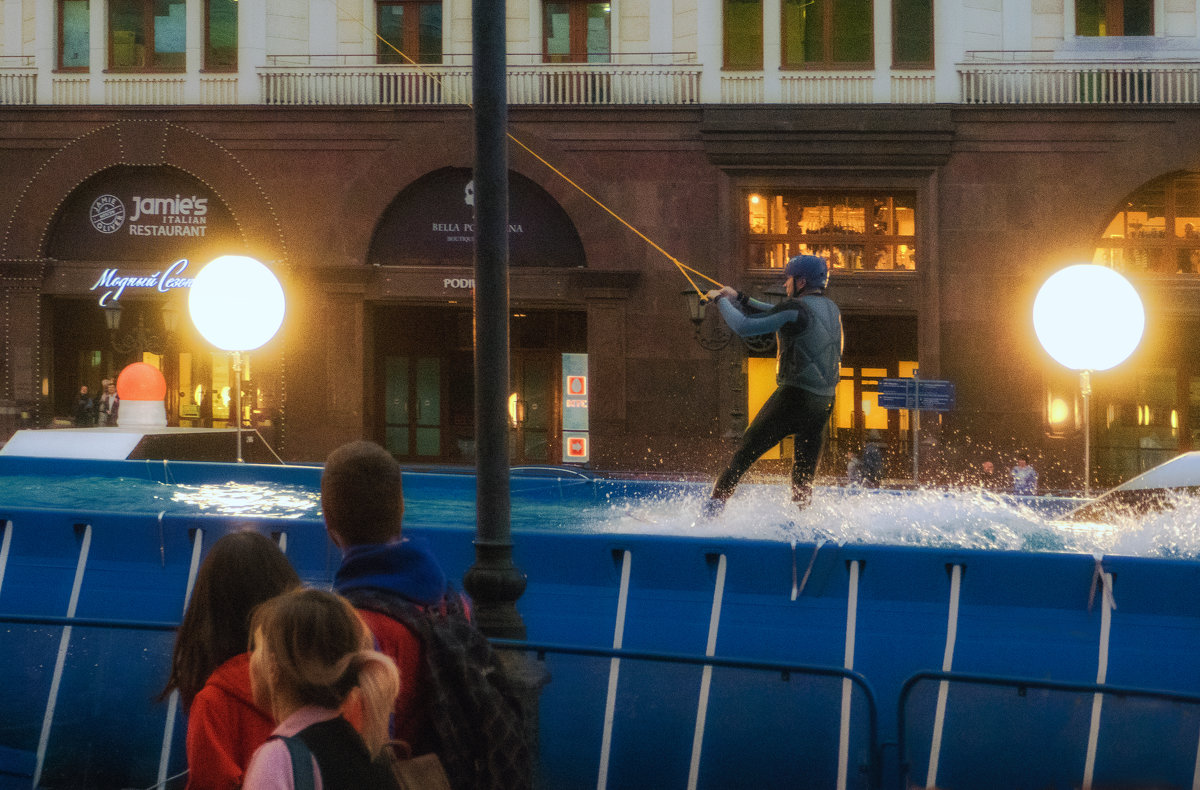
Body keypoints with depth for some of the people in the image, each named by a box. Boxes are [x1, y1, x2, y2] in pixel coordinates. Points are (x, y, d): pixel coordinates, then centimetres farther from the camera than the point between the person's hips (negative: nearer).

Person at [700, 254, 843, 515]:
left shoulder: (797, 309, -12)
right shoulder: (830, 308, 14)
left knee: (744, 454, -1)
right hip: (824, 403, 7)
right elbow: (774, 316, 25)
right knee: (803, 478, 11)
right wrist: (739, 298, 23)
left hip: (795, 396, -7)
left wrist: (721, 300, 1)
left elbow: (744, 327, -14)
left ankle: (713, 509, -4)